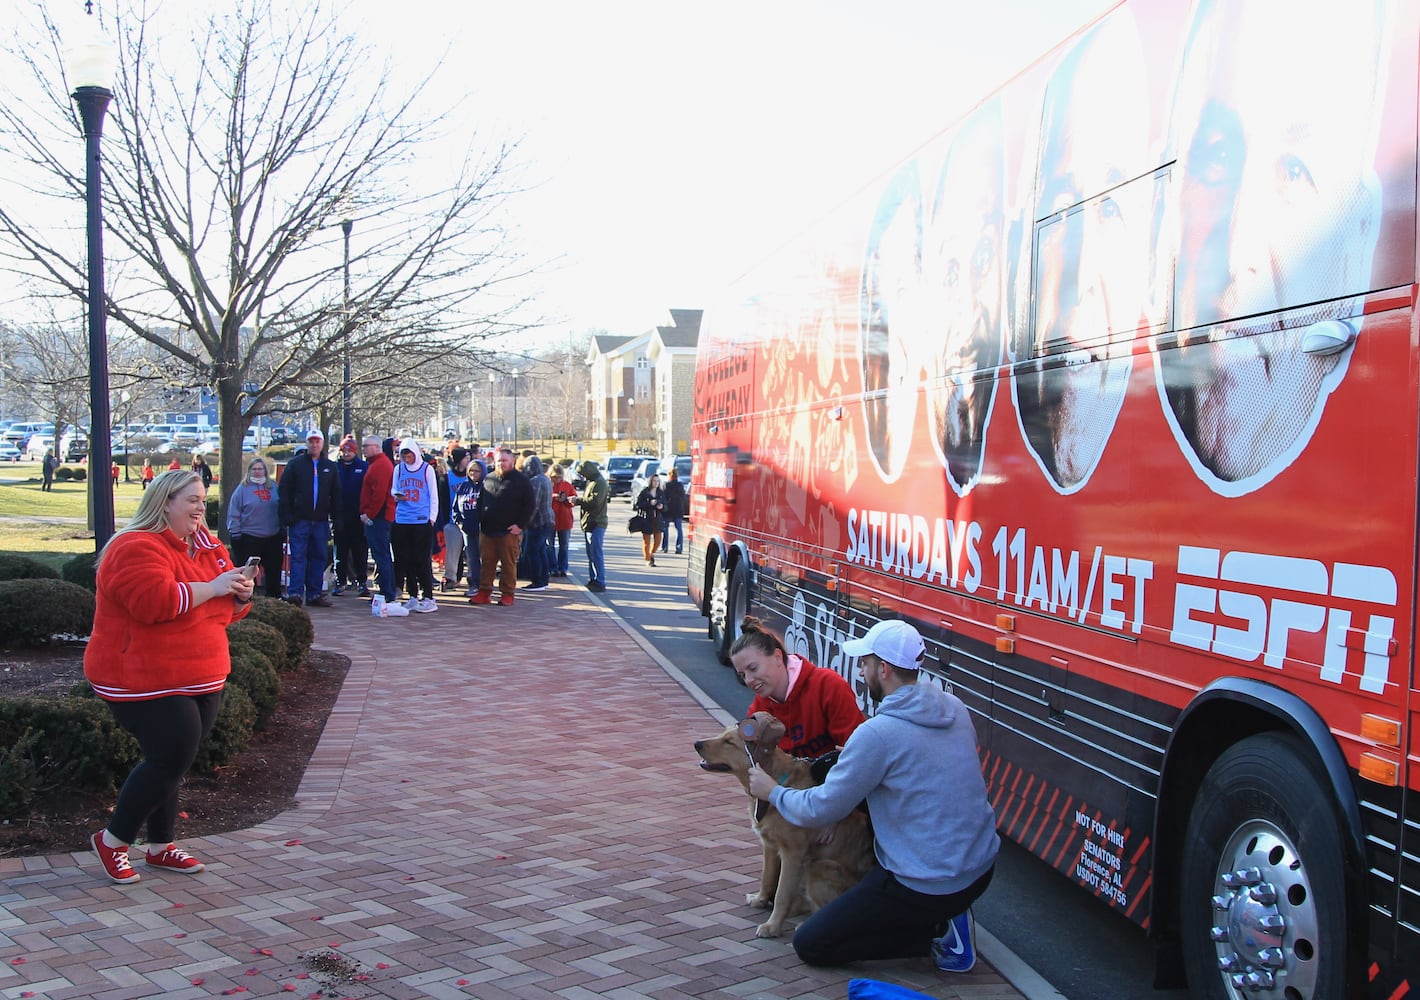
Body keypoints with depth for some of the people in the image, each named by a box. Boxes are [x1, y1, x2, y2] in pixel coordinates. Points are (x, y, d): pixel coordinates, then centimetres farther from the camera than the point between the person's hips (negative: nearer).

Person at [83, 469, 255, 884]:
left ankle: (161, 846, 25)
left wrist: (241, 594, -2)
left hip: (201, 679, 9)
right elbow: (157, 601, -31)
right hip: (147, 680, -8)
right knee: (171, 758, -10)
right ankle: (112, 840, 9)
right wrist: (212, 587, -22)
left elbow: (227, 609, 21)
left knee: (172, 760, 13)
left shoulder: (206, 547, 13)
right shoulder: (137, 548, -15)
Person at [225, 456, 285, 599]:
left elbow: (281, 509, 13)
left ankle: (274, 596, 25)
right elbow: (234, 513, -4)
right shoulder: (243, 488, -4)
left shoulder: (273, 486, 6)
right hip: (249, 538, -3)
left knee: (274, 569, 12)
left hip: (273, 538, 4)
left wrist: (283, 531, 11)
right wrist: (235, 533, -8)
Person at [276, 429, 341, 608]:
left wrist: (336, 518, 6)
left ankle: (314, 594, 11)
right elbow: (284, 491, 1)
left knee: (320, 557, 5)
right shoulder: (296, 464, 3)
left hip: (321, 521, 3)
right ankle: (295, 593, -8)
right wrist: (287, 516, -8)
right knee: (298, 557, -7)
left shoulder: (330, 467, 12)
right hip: (299, 520, -3)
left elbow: (336, 495, 15)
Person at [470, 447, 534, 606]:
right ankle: (484, 592, 13)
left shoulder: (521, 481, -1)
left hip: (509, 531, -4)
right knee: (487, 563, 7)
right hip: (487, 530, 5)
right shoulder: (488, 479, 14)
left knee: (509, 564, 0)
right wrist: (480, 522, 12)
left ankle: (507, 594, 7)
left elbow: (529, 505, -4)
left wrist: (520, 525, -11)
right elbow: (480, 502, 22)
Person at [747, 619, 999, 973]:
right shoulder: (954, 707, 1)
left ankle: (936, 933, 0)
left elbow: (820, 810, -12)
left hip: (931, 886, -8)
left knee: (809, 944, 6)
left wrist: (772, 792, 6)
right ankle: (943, 915, 15)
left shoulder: (878, 733, -21)